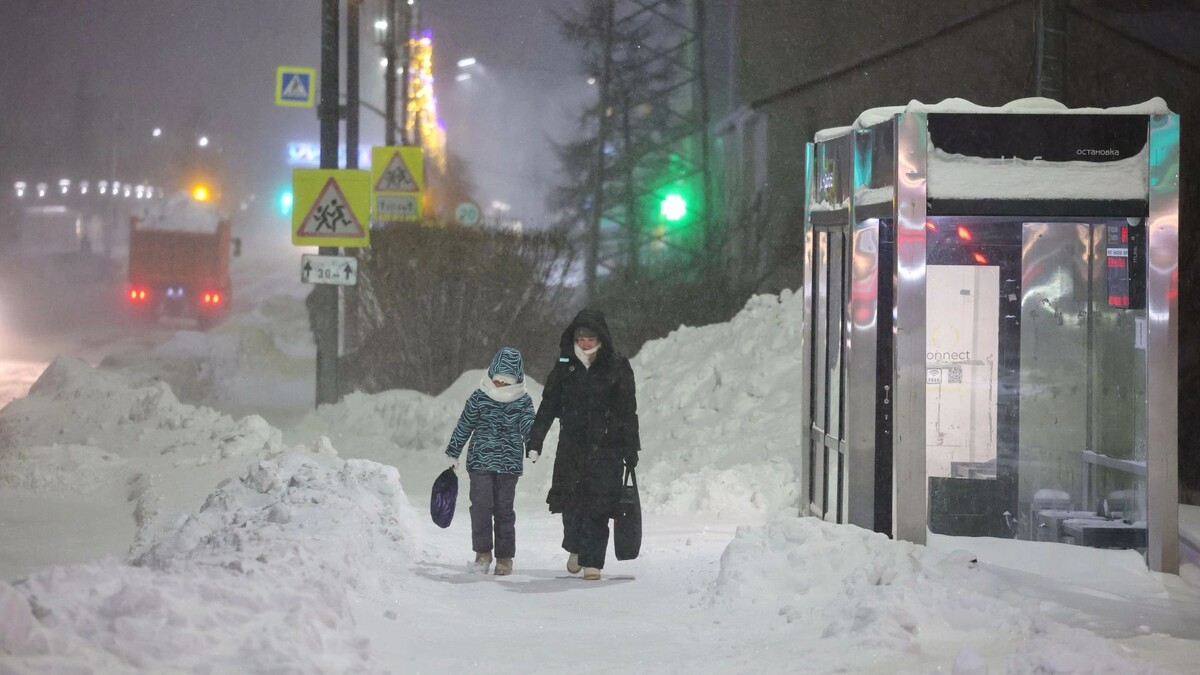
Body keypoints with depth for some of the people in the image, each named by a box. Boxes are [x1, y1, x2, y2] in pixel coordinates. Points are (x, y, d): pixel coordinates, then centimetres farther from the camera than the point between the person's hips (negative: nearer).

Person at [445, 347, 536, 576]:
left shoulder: (524, 402, 3)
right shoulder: (479, 398, 0)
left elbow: (528, 426, -6)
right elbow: (463, 426, 6)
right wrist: (453, 454, 7)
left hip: (509, 464, 0)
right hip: (480, 460, 0)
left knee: (504, 509, 3)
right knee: (481, 505, -8)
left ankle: (505, 556, 10)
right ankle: (483, 552, 1)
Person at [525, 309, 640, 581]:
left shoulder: (617, 367, 0)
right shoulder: (565, 367, 7)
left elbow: (628, 411, 1)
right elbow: (548, 406, 9)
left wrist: (631, 449, -1)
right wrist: (534, 441, 4)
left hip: (606, 447, -2)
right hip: (572, 444, 2)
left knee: (597, 504, -8)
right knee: (570, 502, 2)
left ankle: (592, 561, -3)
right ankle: (576, 548, 28)